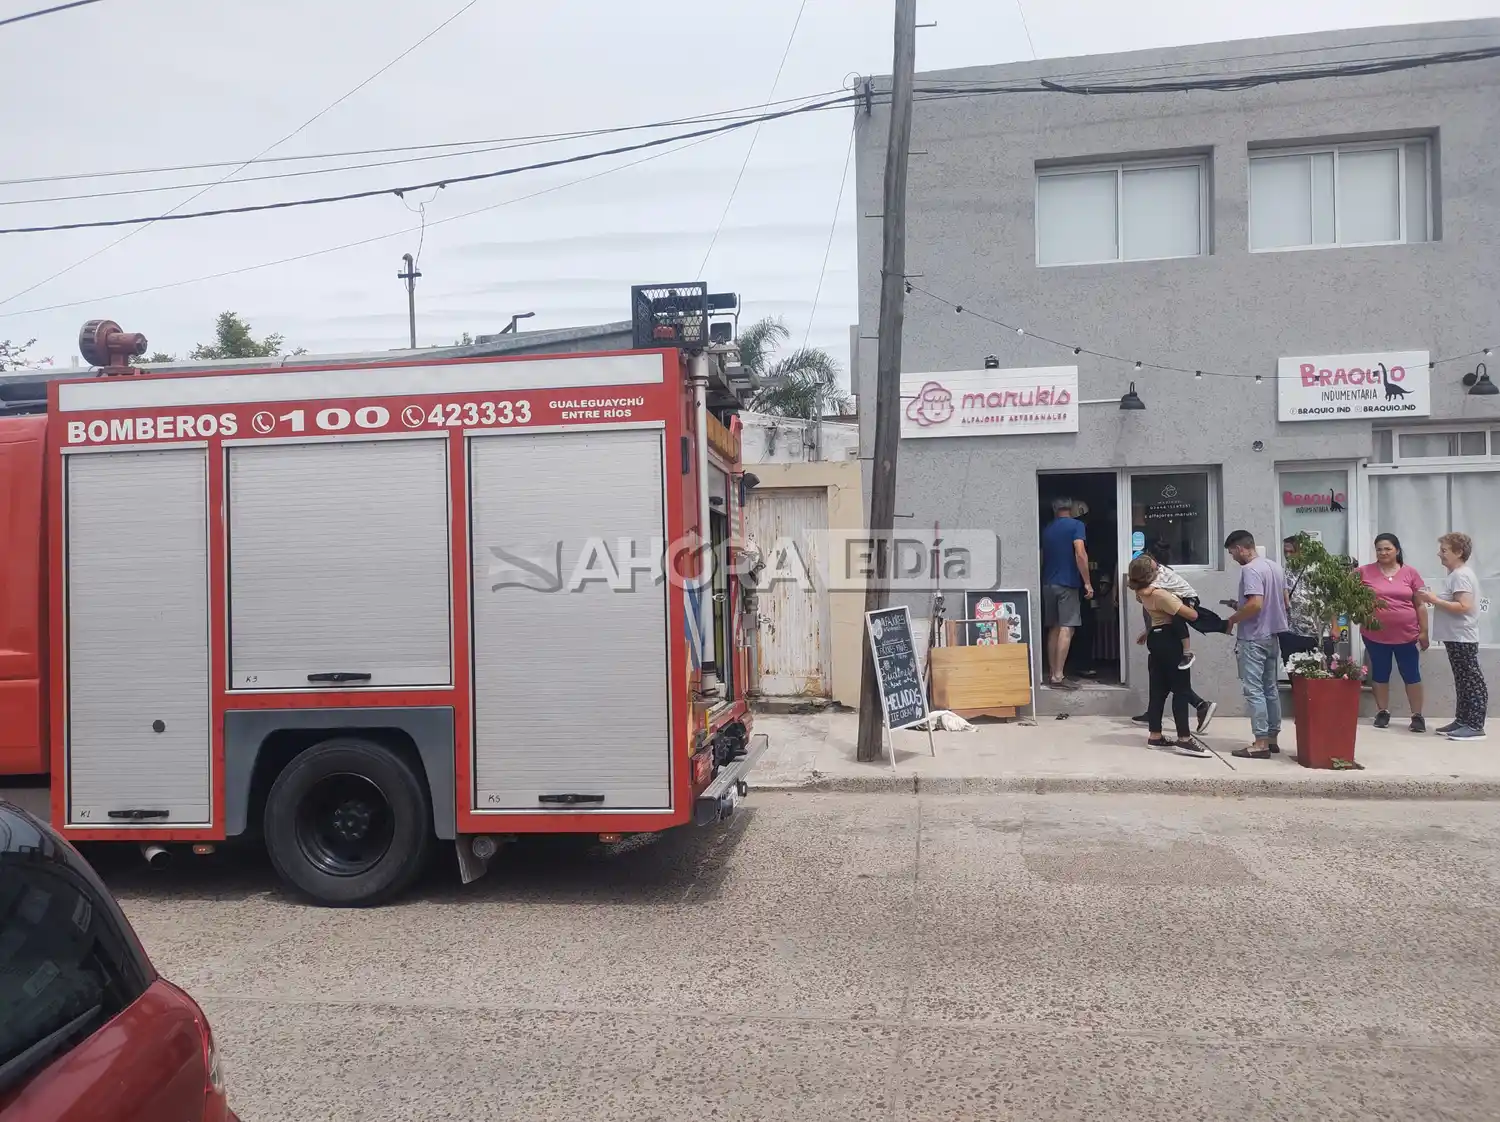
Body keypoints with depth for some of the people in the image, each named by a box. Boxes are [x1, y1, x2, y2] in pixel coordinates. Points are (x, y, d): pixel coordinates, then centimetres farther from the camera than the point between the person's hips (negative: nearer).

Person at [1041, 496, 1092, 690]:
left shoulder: (1047, 528, 13)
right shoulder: (1076, 525, -4)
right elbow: (1080, 554, -15)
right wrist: (1087, 582, -12)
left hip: (1048, 583, 6)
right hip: (1067, 583, -6)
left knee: (1053, 628, 10)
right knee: (1066, 628, -8)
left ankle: (1052, 673, 11)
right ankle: (1058, 676, -14)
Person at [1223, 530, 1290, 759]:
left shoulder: (1250, 570, -18)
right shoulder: (1275, 566, 11)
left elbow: (1256, 604, -27)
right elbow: (1285, 601, 18)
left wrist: (1234, 618, -12)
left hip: (1253, 639, -10)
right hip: (1272, 636, 10)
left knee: (1254, 690, -5)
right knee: (1271, 688, 14)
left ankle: (1261, 743, -5)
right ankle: (1272, 738, 20)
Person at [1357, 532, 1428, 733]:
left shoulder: (1410, 572, 2)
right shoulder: (1365, 572, -2)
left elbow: (1419, 604, 5)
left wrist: (1424, 631, 3)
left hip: (1407, 635, 0)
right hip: (1376, 635, 0)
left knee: (1412, 674, 6)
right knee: (1380, 674, 10)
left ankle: (1417, 715, 15)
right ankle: (1382, 712, 22)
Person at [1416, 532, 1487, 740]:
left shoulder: (1461, 575, -16)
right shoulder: (1456, 574, 16)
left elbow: (1464, 607, -25)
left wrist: (1435, 600, -21)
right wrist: (1434, 599, 5)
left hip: (1462, 638, -11)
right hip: (1456, 637, 11)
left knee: (1472, 681, -7)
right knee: (1462, 681, 13)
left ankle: (1476, 726, -6)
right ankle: (1463, 721, 19)